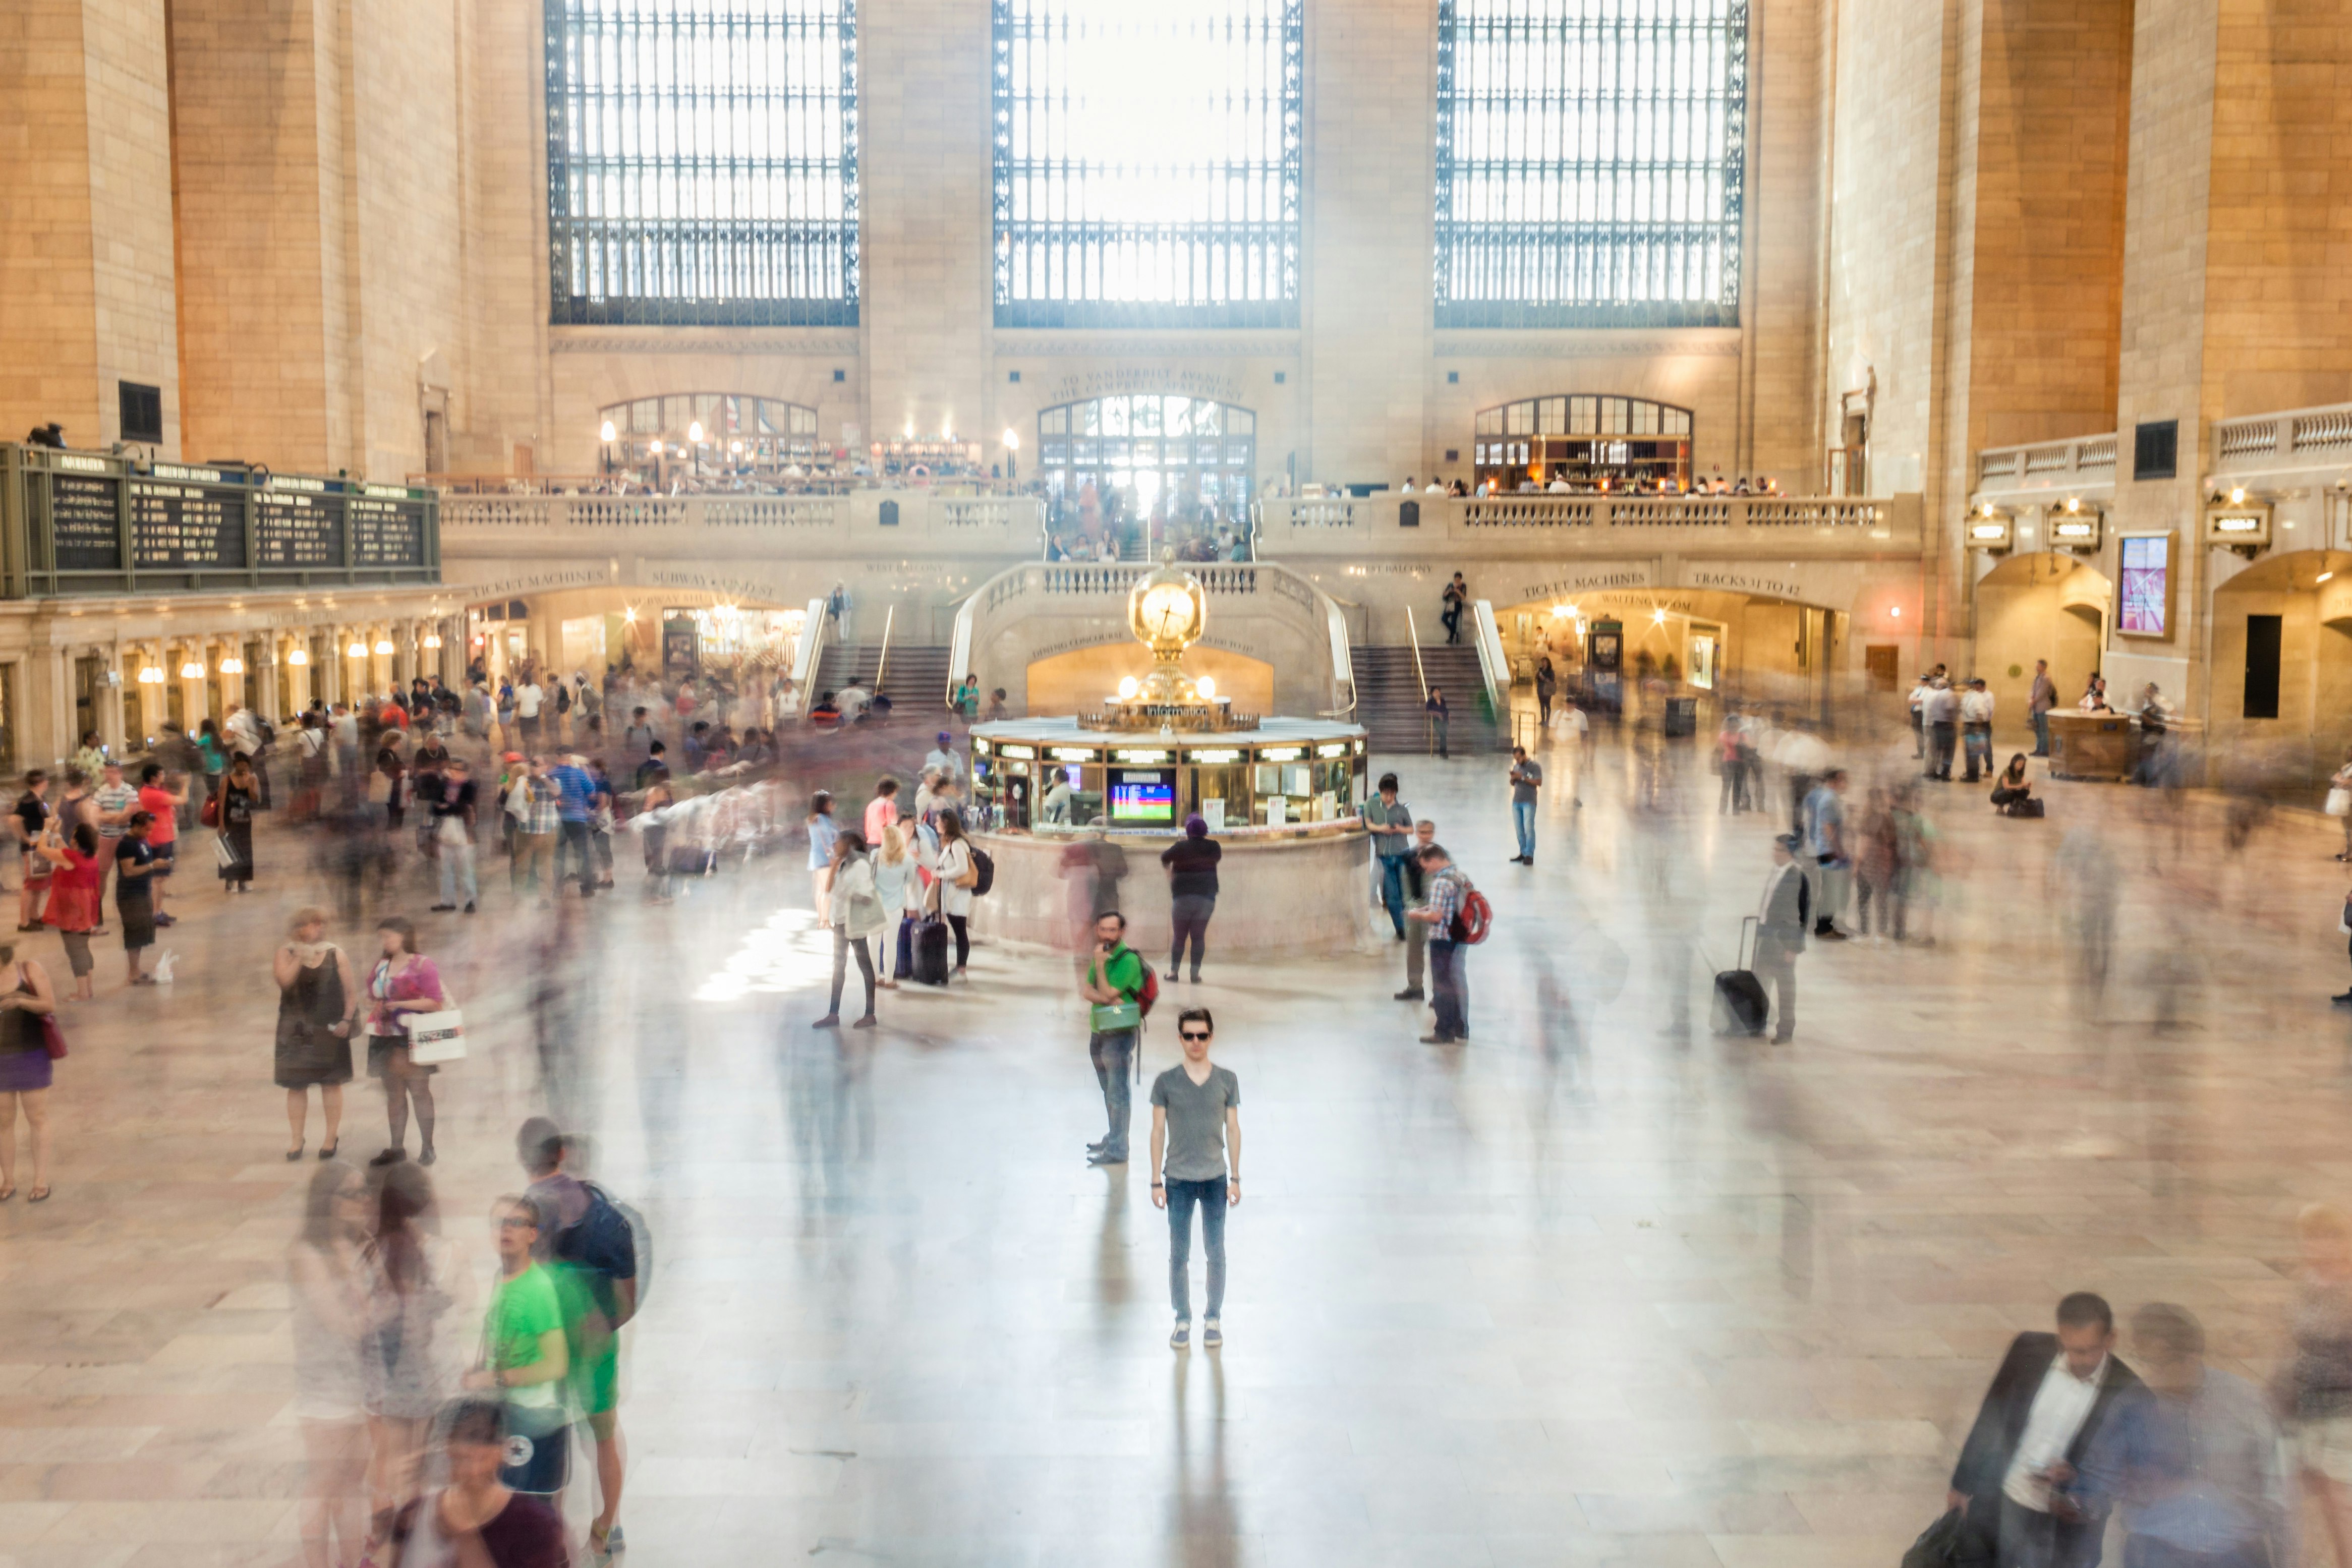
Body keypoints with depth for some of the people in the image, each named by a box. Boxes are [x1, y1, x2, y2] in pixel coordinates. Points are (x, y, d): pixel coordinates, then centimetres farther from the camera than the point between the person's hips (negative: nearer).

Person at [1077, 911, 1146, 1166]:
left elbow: (1106, 993, -18)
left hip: (1119, 1033, -8)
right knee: (1109, 1091, 18)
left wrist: (1099, 965, -16)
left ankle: (1117, 1150, -5)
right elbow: (1086, 990, 1)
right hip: (1099, 1032, 8)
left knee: (1117, 1092, -7)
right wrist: (1107, 998, -16)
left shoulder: (1128, 960, -16)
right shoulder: (1101, 955, 10)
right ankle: (1112, 1138, 30)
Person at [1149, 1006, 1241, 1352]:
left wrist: (1235, 1177, 2)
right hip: (1178, 1179, -1)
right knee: (1179, 1255, 8)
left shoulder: (1226, 1080, -2)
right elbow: (1158, 1131, -1)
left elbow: (1233, 1129, 4)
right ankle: (1183, 1319, 22)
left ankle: (1214, 1318, 24)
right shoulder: (1166, 1082, -6)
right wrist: (1156, 1181, -2)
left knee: (1215, 1252, 10)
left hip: (1216, 1179, 1)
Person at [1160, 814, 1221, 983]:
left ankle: (1174, 971, 8)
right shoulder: (1213, 847, 1)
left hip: (1183, 897, -2)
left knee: (1179, 936, 8)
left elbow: (1164, 857, 2)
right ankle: (1195, 972, -2)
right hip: (1207, 897, 2)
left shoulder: (1181, 847, -8)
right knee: (1199, 936, 3)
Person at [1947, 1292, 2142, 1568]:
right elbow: (1991, 1420, 3)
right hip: (1999, 1504, 3)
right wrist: (1963, 1484, 8)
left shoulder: (2127, 1394, -15)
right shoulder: (2030, 1351, -8)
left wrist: (2075, 1479, -27)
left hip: (2066, 1525, -3)